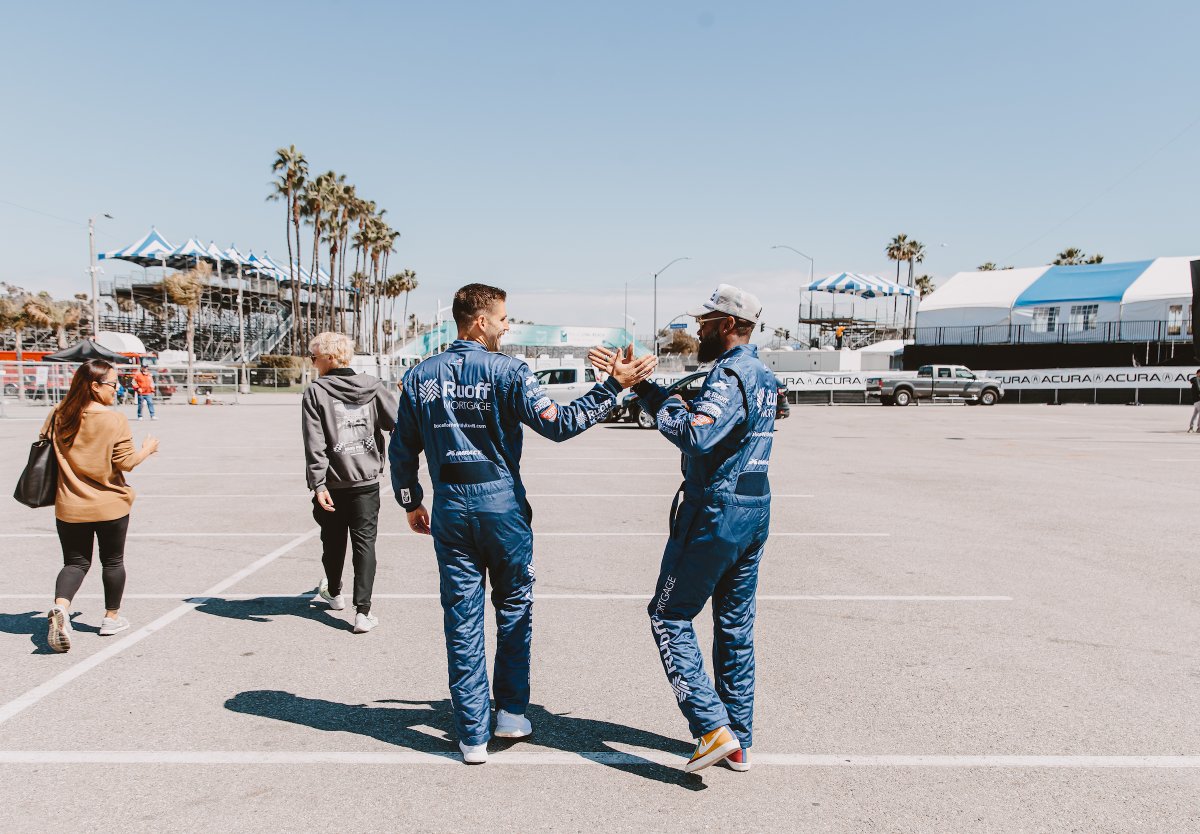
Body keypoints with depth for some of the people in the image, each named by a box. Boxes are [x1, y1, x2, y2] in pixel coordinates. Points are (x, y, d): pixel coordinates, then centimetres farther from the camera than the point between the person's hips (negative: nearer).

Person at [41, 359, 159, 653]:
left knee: (75, 562, 14)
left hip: (70, 507, 3)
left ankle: (60, 607, -13)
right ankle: (112, 618, 27)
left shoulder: (58, 416, -3)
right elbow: (126, 463, -14)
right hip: (110, 506, -3)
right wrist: (147, 450, 4)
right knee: (113, 561, 15)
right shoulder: (115, 420, -16)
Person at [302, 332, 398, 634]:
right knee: (364, 543, 2)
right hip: (366, 480, 1)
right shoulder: (372, 386, -1)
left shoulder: (315, 392, -8)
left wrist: (318, 484, -14)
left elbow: (314, 443, -13)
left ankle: (333, 593, 42)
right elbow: (398, 421, -4)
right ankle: (362, 611, -7)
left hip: (333, 482, -1)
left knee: (334, 541, 19)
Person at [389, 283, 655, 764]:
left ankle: (472, 735, 13)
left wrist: (411, 503, 20)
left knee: (462, 619, 8)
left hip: (449, 506, 3)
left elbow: (402, 449, 9)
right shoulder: (506, 372, -10)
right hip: (501, 503, -3)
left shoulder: (420, 377, 4)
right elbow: (558, 423, -17)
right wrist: (615, 385, -13)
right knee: (514, 608, 17)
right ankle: (511, 713, 23)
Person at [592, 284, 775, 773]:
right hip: (755, 510, 9)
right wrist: (638, 383, 13)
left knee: (669, 616, 3)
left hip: (715, 511, -9)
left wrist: (668, 409, -14)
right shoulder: (763, 377, 14)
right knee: (736, 624, 14)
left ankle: (713, 726, -4)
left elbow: (696, 436, -32)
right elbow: (692, 413, 17)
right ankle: (739, 742, 22)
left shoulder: (729, 374, -16)